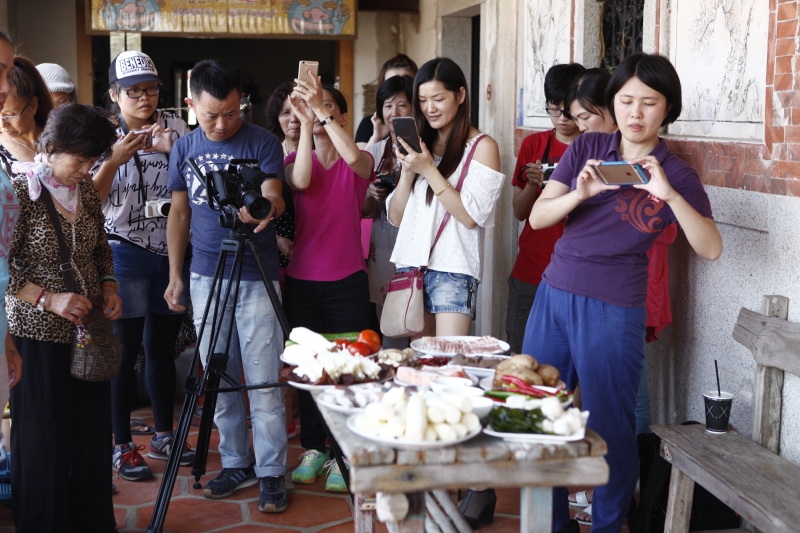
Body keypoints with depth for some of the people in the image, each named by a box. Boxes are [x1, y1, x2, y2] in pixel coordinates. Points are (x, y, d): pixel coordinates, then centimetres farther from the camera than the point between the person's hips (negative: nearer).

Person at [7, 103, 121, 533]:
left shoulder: (84, 187, 6)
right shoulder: (18, 189, -13)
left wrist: (109, 285, 4)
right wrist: (49, 299, -21)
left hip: (89, 329, 6)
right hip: (39, 336, -6)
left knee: (93, 428, 12)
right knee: (45, 435, 3)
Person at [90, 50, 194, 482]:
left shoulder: (174, 127, 3)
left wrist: (175, 150, -16)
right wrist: (115, 159, -23)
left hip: (172, 253, 3)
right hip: (126, 255, -3)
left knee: (162, 348, 13)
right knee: (125, 351, 0)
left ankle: (163, 436, 26)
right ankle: (122, 446, 12)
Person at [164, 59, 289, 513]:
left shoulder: (263, 142, -4)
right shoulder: (185, 148, 8)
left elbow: (273, 197, -14)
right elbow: (180, 212, 13)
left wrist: (266, 205, -39)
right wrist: (176, 276, 10)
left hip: (257, 279, -4)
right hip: (206, 277, 4)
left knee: (263, 382, -4)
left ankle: (272, 473, 5)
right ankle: (237, 464, 22)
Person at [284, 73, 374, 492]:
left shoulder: (358, 163, 2)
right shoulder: (297, 160, 8)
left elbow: (354, 158, -24)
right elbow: (301, 181, -16)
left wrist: (322, 112, -27)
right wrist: (305, 122, -22)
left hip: (347, 280, -2)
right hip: (302, 279, 3)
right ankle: (313, 449, 21)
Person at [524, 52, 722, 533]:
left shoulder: (677, 174, 0)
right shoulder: (587, 148, 6)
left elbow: (711, 248, -12)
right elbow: (538, 217, 2)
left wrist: (669, 194, -24)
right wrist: (581, 192, -17)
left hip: (613, 312, -3)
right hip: (554, 296, 4)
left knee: (610, 430, 2)